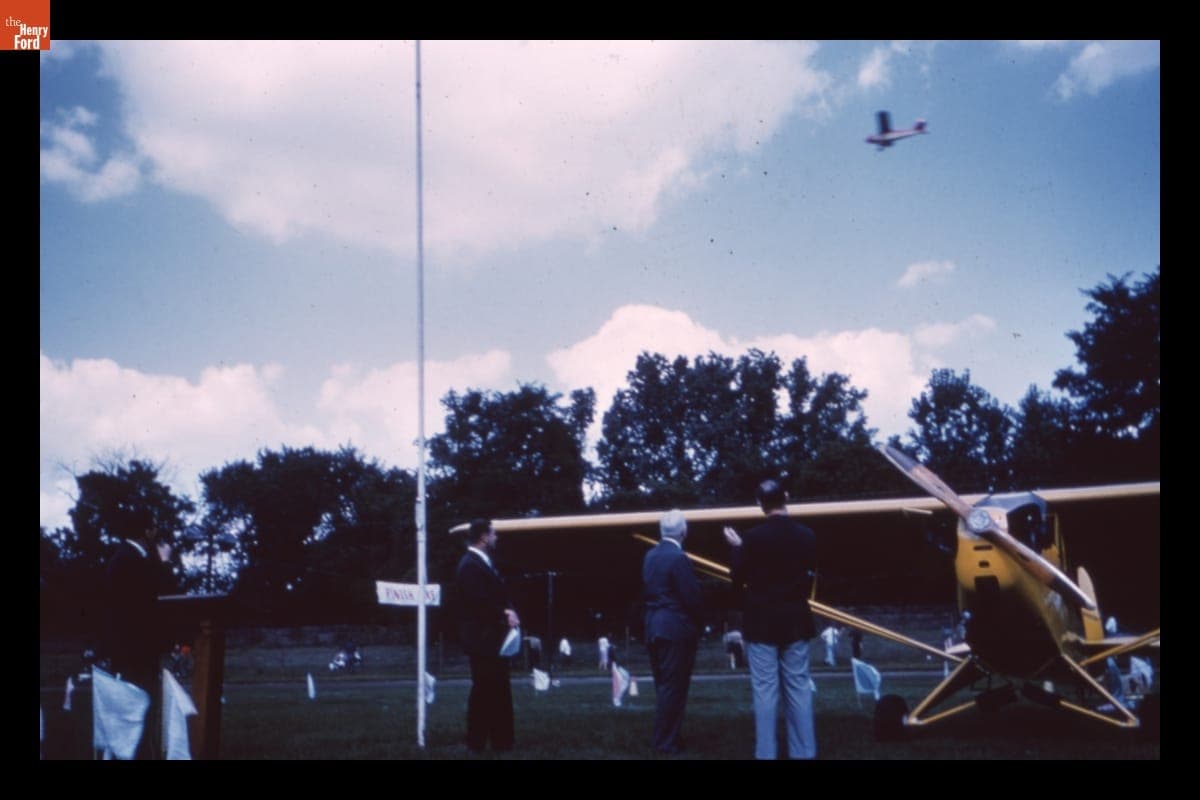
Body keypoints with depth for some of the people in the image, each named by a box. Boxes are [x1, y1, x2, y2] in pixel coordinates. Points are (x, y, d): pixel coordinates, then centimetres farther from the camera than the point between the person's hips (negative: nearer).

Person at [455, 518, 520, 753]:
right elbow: (478, 602, -24)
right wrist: (504, 614, -15)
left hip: (492, 637, 10)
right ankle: (477, 742, 5)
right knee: (484, 690, -3)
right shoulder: (471, 564, -17)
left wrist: (508, 613, -2)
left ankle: (501, 740, 19)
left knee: (498, 691, 13)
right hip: (481, 638, -10)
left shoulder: (483, 563, 15)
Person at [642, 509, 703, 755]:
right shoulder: (678, 558, -17)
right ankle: (666, 742, 4)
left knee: (663, 687, 17)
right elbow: (692, 598, -17)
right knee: (672, 688, -1)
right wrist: (698, 623, 0)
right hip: (676, 630, -8)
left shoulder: (651, 555, 8)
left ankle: (664, 735, 25)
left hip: (654, 627, 8)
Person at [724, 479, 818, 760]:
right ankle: (803, 751, 11)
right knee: (799, 689, 8)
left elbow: (738, 579, -5)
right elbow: (809, 576, 9)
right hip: (795, 622, 3)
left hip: (762, 624, -3)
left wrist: (737, 547, 9)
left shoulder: (753, 537, -14)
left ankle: (765, 753, 1)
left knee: (765, 691, 0)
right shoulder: (807, 536, -1)